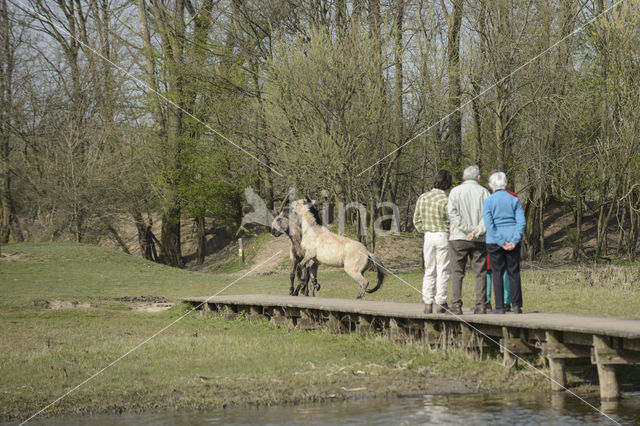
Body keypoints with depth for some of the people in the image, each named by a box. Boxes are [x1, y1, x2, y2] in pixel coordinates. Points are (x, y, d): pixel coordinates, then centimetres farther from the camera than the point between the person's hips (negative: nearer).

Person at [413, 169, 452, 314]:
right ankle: (440, 303, 2)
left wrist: (425, 231, 14)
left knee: (429, 271, 11)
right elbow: (452, 221, -14)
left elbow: (416, 220, 8)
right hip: (443, 236, -5)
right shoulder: (444, 200, -16)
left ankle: (427, 304, 10)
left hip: (428, 236, 5)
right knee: (443, 271, 1)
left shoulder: (422, 198, 3)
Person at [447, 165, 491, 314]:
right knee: (480, 272, 5)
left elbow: (453, 213, -10)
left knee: (457, 272, 3)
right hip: (480, 240, 1)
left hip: (458, 238, -1)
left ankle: (456, 305, -4)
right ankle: (481, 305, 1)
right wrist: (476, 232, -11)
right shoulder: (484, 192, 5)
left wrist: (466, 229, -11)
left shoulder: (455, 191, 3)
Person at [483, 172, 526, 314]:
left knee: (497, 273, 3)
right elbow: (521, 221, -5)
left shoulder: (488, 201, -4)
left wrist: (501, 242, -11)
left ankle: (500, 307, 1)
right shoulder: (514, 200, 3)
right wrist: (514, 241, -8)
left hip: (494, 241, -2)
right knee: (514, 272, 8)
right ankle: (516, 305, 5)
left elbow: (489, 225, -12)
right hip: (512, 240, 2)